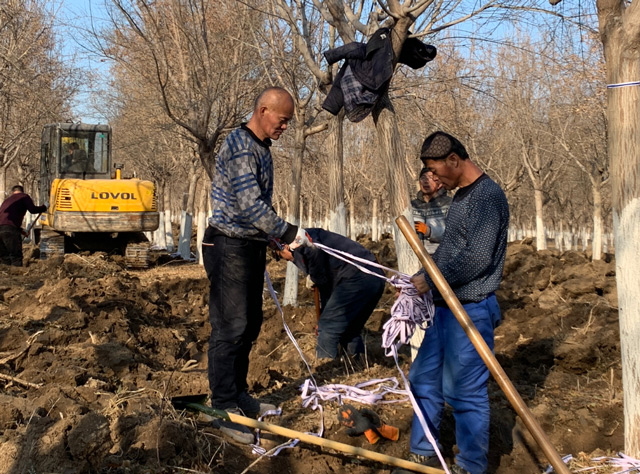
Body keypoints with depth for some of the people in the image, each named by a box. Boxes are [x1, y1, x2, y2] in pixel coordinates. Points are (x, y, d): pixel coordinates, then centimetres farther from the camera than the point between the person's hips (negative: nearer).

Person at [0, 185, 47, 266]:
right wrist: (44, 207, 14)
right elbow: (33, 210, -3)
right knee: (16, 258, -5)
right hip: (10, 229, -6)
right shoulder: (24, 196, 11)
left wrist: (20, 230, 41)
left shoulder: (7, 200, 33)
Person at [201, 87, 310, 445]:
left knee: (250, 324, 14)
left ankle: (239, 395, 27)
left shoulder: (262, 147, 14)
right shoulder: (240, 147, -18)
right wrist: (290, 233, -20)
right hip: (230, 246, -10)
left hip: (252, 246, 10)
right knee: (230, 328, -5)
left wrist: (276, 240, 20)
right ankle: (224, 409, 3)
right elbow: (250, 205, -25)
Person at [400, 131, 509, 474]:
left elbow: (477, 258, -23)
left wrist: (429, 281, -14)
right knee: (424, 379, 15)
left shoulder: (487, 196, -16)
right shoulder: (461, 196, 14)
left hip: (470, 310, -10)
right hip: (446, 307, 10)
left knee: (465, 392, -1)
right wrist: (418, 279, 8)